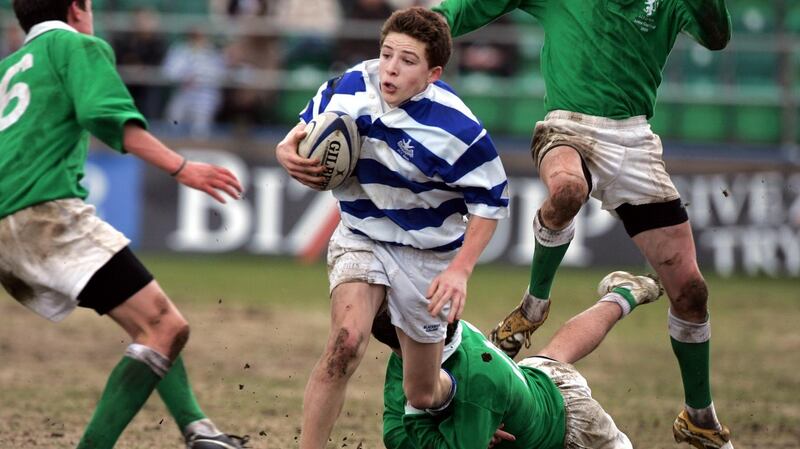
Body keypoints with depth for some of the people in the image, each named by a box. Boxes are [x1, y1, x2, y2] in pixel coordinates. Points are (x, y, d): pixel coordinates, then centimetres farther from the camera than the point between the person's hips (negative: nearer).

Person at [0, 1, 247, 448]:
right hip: (47, 213, -9)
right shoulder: (79, 46, 7)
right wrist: (183, 169, -14)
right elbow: (109, 117, -11)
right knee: (166, 328, -15)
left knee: (153, 323, 16)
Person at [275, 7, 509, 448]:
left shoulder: (455, 129, -25)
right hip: (361, 237, 1)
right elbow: (304, 131, 5)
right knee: (345, 343, -28)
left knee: (423, 396, 10)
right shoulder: (349, 90, -15)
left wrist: (460, 270, -21)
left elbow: (491, 200, -13)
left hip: (428, 255, -1)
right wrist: (287, 151, -19)